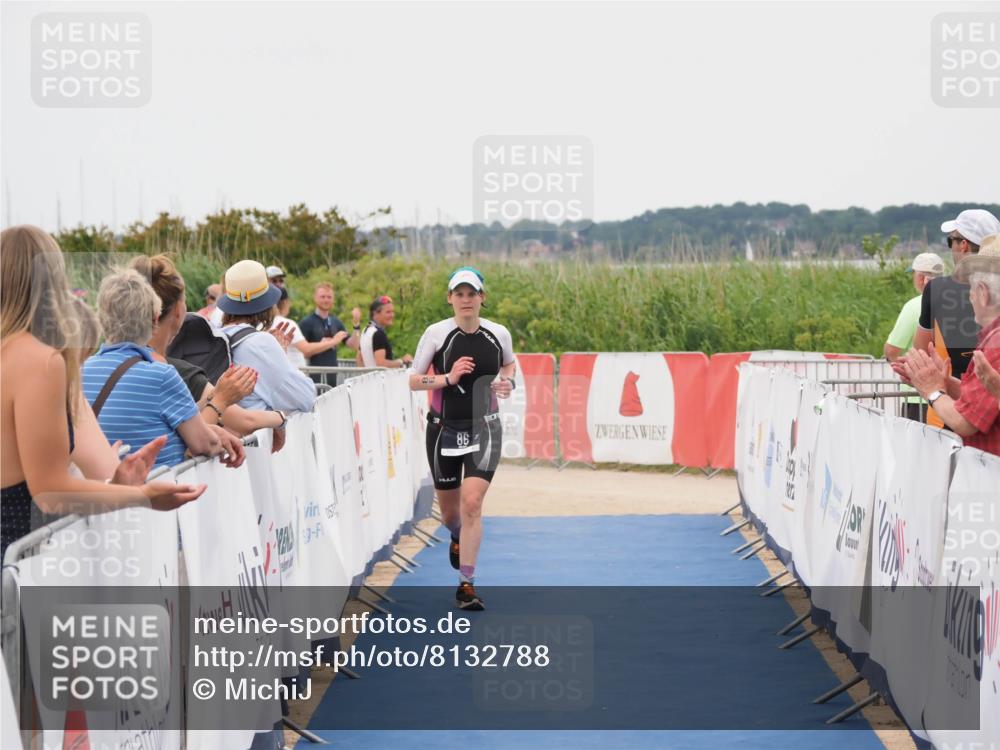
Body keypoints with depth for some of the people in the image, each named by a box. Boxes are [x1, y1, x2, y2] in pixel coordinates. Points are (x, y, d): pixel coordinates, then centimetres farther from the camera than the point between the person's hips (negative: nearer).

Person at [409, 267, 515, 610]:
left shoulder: (499, 334, -2)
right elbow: (413, 380, -3)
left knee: (472, 503, -16)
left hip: (484, 428, 0)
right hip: (444, 427, 1)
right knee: (449, 510, 13)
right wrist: (448, 378, -19)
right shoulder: (436, 334, -8)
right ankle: (458, 537, 52)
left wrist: (507, 381, -2)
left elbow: (509, 363, 19)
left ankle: (466, 584, -9)